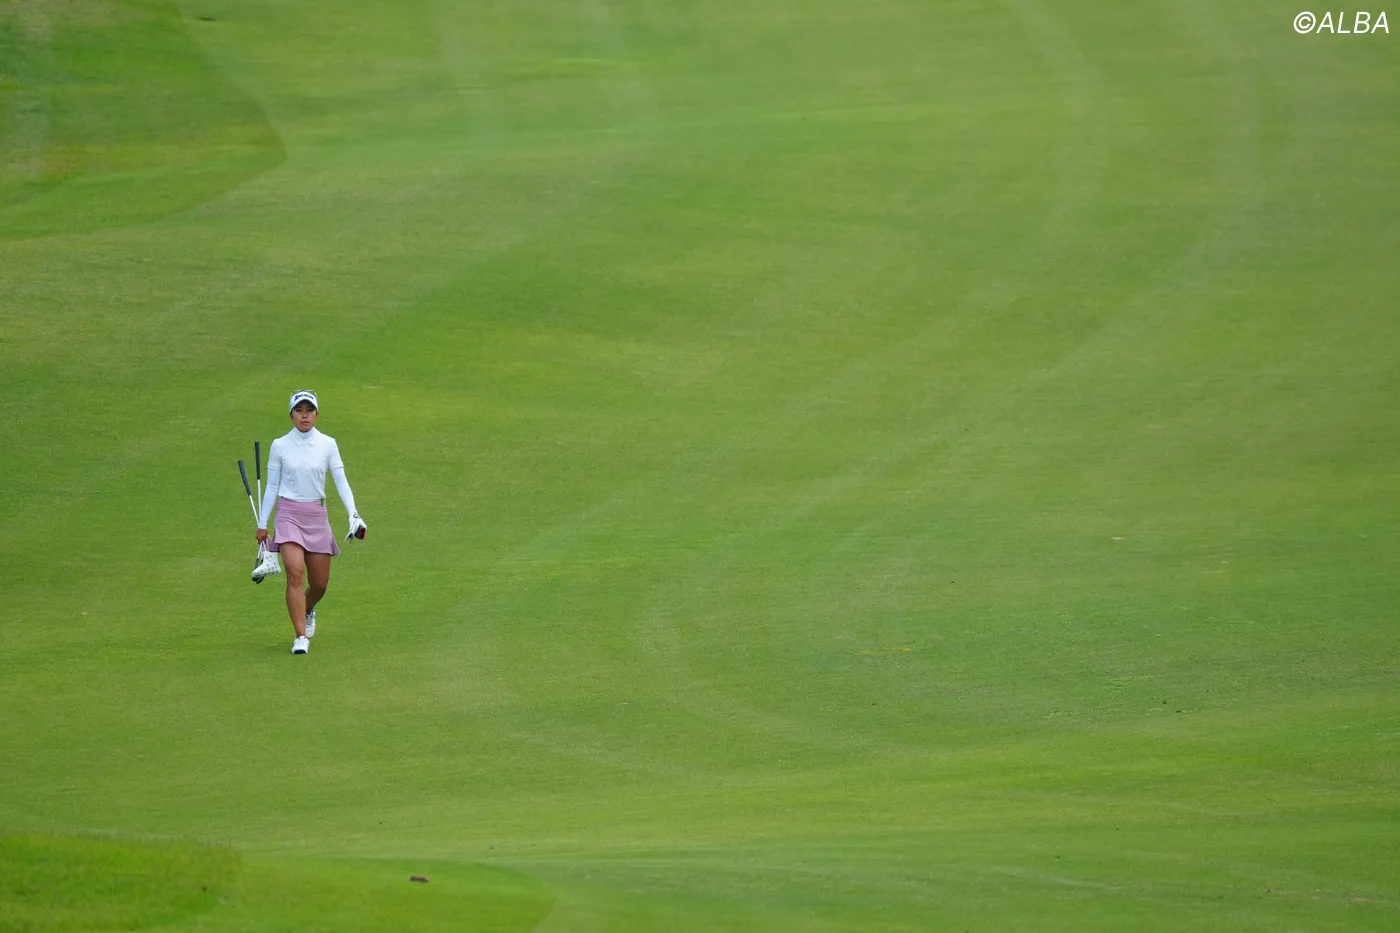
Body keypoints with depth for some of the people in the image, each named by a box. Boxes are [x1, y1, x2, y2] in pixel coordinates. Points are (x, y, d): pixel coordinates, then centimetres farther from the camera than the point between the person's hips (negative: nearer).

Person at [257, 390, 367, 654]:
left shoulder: (327, 444, 1)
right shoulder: (280, 446, -1)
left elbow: (341, 481, -3)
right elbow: (271, 487, 5)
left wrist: (353, 514, -17)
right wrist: (262, 525, 6)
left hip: (317, 515, 2)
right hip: (289, 514, -2)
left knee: (320, 582, 8)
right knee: (295, 573, -20)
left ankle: (307, 611, 43)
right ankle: (301, 637, -17)